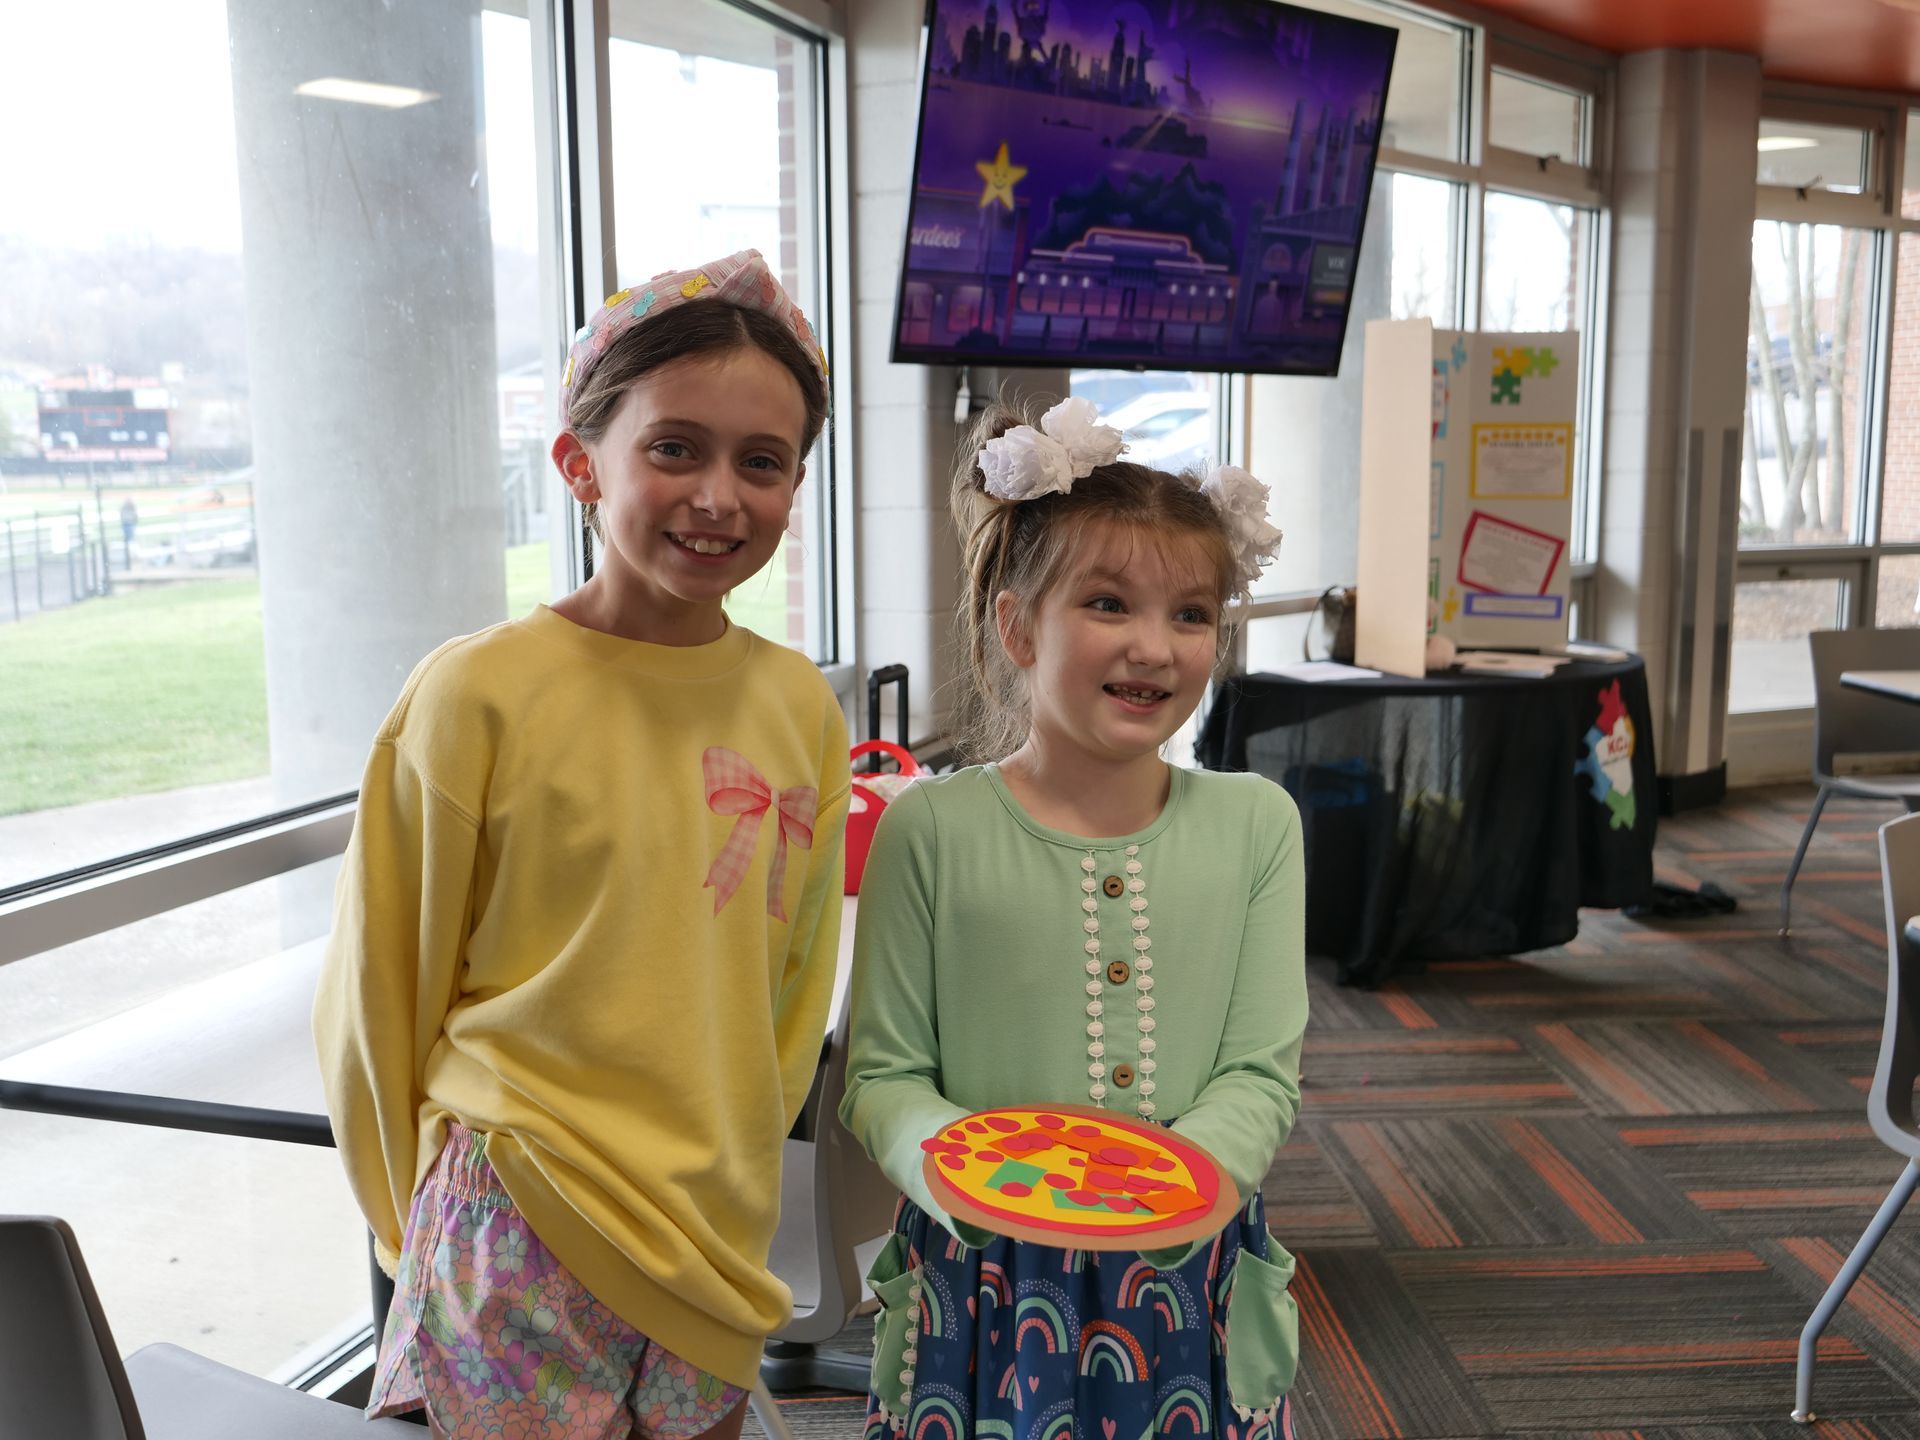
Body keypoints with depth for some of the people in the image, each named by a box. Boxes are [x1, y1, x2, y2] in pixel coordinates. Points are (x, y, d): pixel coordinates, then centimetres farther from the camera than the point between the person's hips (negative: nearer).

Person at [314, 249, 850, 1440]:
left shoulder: (801, 708, -3)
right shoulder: (482, 695, -15)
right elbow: (379, 995, -4)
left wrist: (727, 1179, 13)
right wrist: (430, 1215, 5)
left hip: (722, 1245, 4)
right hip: (522, 1246, -4)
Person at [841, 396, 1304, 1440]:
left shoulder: (1255, 824, 0)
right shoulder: (931, 828, -8)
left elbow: (1262, 1071, -3)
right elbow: (882, 1076, -4)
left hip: (1187, 1280, 2)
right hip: (986, 1288, -2)